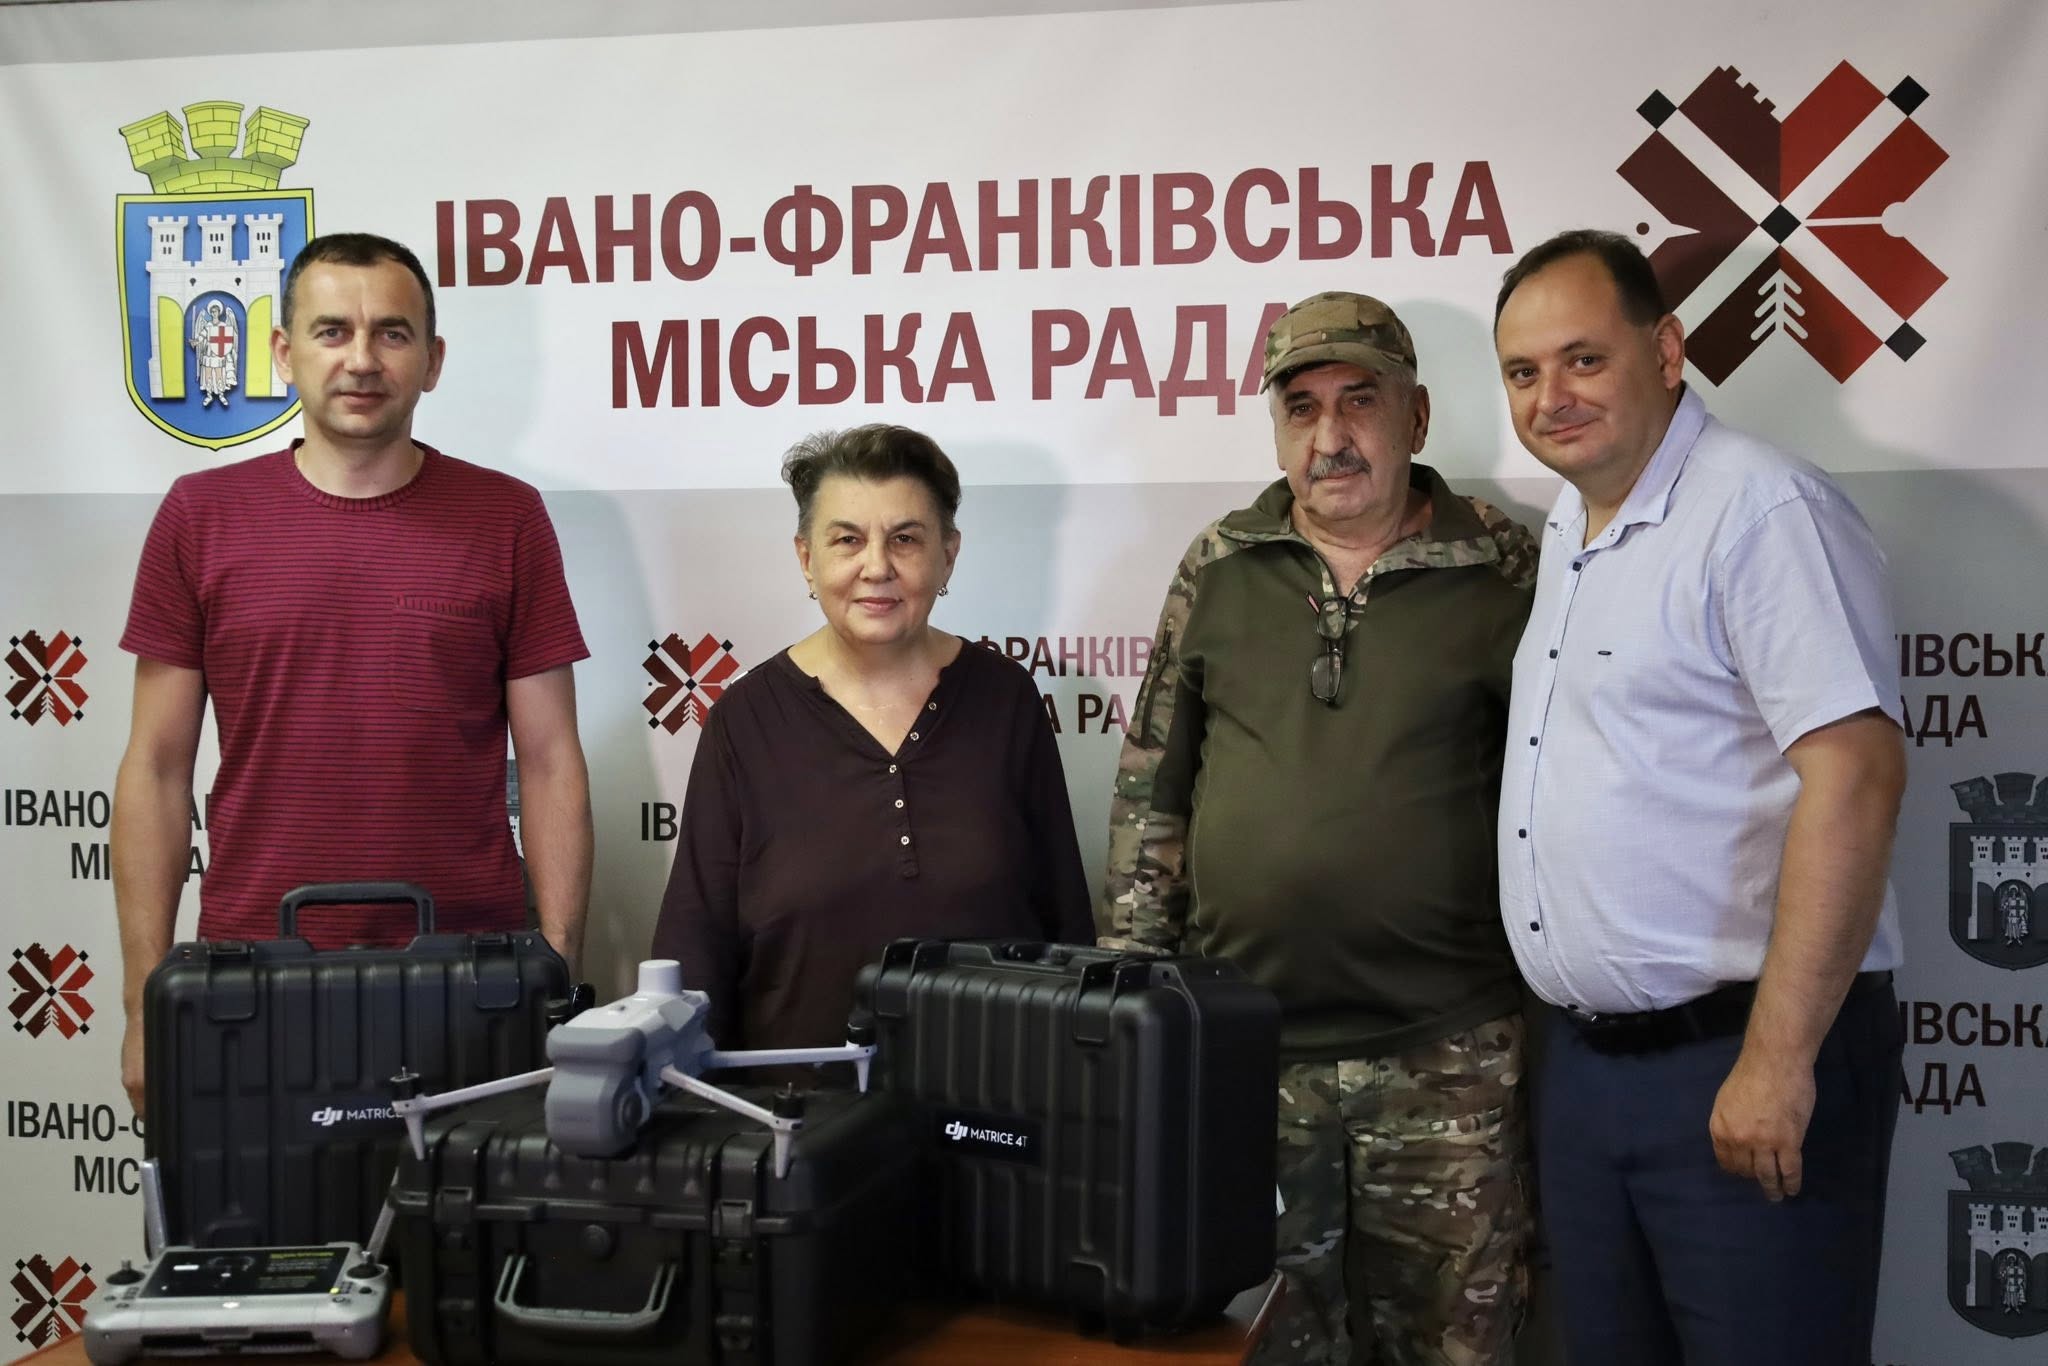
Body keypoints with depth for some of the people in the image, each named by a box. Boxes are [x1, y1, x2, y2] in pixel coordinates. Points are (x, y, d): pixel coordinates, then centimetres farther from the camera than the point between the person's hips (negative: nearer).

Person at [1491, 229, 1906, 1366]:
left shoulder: (1761, 511, -13)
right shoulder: (1566, 534, 14)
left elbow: (1855, 772, -22)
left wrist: (1778, 1059, -23)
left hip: (1738, 1057, -8)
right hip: (1586, 1058, 8)